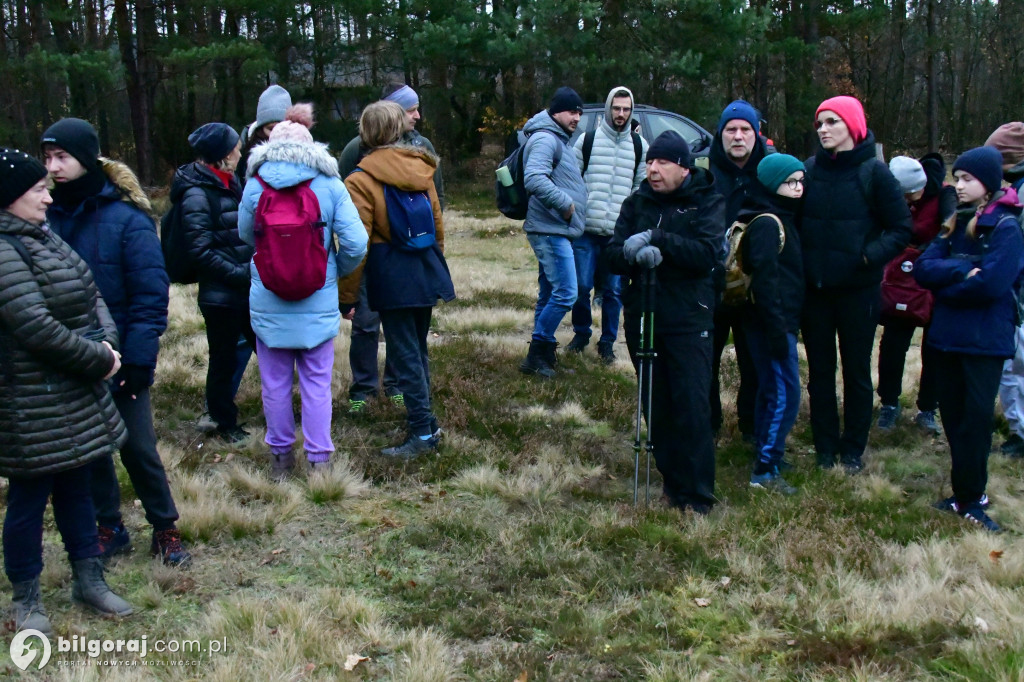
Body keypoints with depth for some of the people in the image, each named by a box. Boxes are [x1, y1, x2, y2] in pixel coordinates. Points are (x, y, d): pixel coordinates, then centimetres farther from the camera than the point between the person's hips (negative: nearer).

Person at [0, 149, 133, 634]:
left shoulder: (41, 237, 10)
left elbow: (91, 295, 11)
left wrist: (107, 343, -7)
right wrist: (99, 359, -16)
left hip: (75, 394, 9)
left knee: (75, 484, 18)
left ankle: (88, 578, 32)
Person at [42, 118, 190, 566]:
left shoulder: (126, 218, -13)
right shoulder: (49, 214, 0)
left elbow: (150, 294, -14)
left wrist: (139, 359, -17)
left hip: (118, 359, -4)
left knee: (138, 448, 5)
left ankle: (164, 529, 23)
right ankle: (109, 530, 30)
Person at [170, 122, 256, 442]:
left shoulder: (229, 184, 10)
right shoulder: (197, 194, -14)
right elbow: (202, 251, -18)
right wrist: (240, 274, -20)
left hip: (246, 291, 7)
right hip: (221, 294, -7)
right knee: (224, 361, 7)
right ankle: (225, 422, 23)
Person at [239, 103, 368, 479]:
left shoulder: (255, 185, -5)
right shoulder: (330, 184, -6)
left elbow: (245, 235, 10)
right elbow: (355, 243, -10)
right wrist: (336, 271, 8)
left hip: (268, 304, 0)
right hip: (318, 304, 0)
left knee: (275, 383, 13)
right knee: (316, 382, 10)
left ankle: (280, 455, 26)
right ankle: (319, 458, 15)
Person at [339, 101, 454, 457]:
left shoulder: (361, 180, -9)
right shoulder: (419, 167, 6)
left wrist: (347, 293, -6)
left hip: (392, 275, -6)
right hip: (426, 268, 6)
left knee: (405, 354, 0)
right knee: (418, 348, 17)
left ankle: (423, 432, 1)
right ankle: (427, 420, 26)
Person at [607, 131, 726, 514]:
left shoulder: (707, 202, -1)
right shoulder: (636, 203, 10)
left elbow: (708, 253, -18)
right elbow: (614, 257, 0)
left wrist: (657, 239, -25)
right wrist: (635, 255, -22)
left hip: (689, 320, -4)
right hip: (641, 318, 4)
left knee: (692, 407, -7)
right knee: (658, 407, 9)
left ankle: (697, 496, 0)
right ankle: (672, 483, 21)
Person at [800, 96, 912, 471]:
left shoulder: (873, 172, -7)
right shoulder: (809, 169, 2)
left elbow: (902, 229, -6)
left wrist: (870, 256, -19)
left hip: (858, 289, -3)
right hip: (815, 289, 3)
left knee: (857, 371, 9)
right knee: (819, 371, 11)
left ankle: (853, 450, 22)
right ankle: (825, 449, 23)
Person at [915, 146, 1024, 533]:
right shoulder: (957, 223, 11)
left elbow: (990, 284, -21)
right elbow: (922, 268, -1)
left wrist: (944, 285, -7)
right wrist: (961, 271, -17)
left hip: (985, 339, -6)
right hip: (947, 335, 6)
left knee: (976, 417, -2)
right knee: (952, 413, 10)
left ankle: (970, 497, 6)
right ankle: (967, 492, 20)